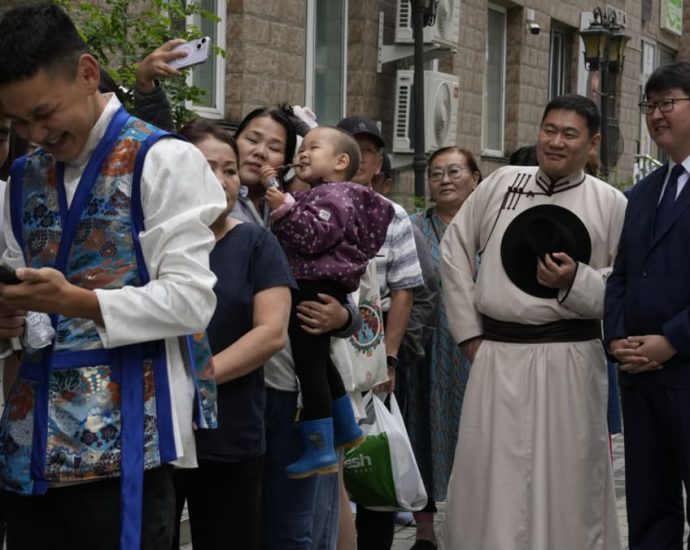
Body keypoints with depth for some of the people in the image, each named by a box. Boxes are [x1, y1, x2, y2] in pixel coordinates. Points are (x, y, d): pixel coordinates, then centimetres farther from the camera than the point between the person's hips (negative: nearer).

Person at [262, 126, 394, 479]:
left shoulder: (334, 196, -9)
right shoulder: (315, 195, 24)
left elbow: (313, 237, -23)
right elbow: (288, 237, 26)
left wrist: (284, 208, -28)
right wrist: (273, 188, 21)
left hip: (315, 291, -11)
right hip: (315, 289, 11)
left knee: (310, 365, -11)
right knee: (320, 362, 21)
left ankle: (321, 450, -9)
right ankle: (346, 431, 34)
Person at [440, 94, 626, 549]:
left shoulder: (611, 204, 0)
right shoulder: (502, 183, 7)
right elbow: (455, 250, 11)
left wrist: (576, 280, -16)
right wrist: (467, 330, 7)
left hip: (568, 358, -2)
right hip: (497, 356, 2)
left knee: (564, 480, 4)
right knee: (490, 480, 7)